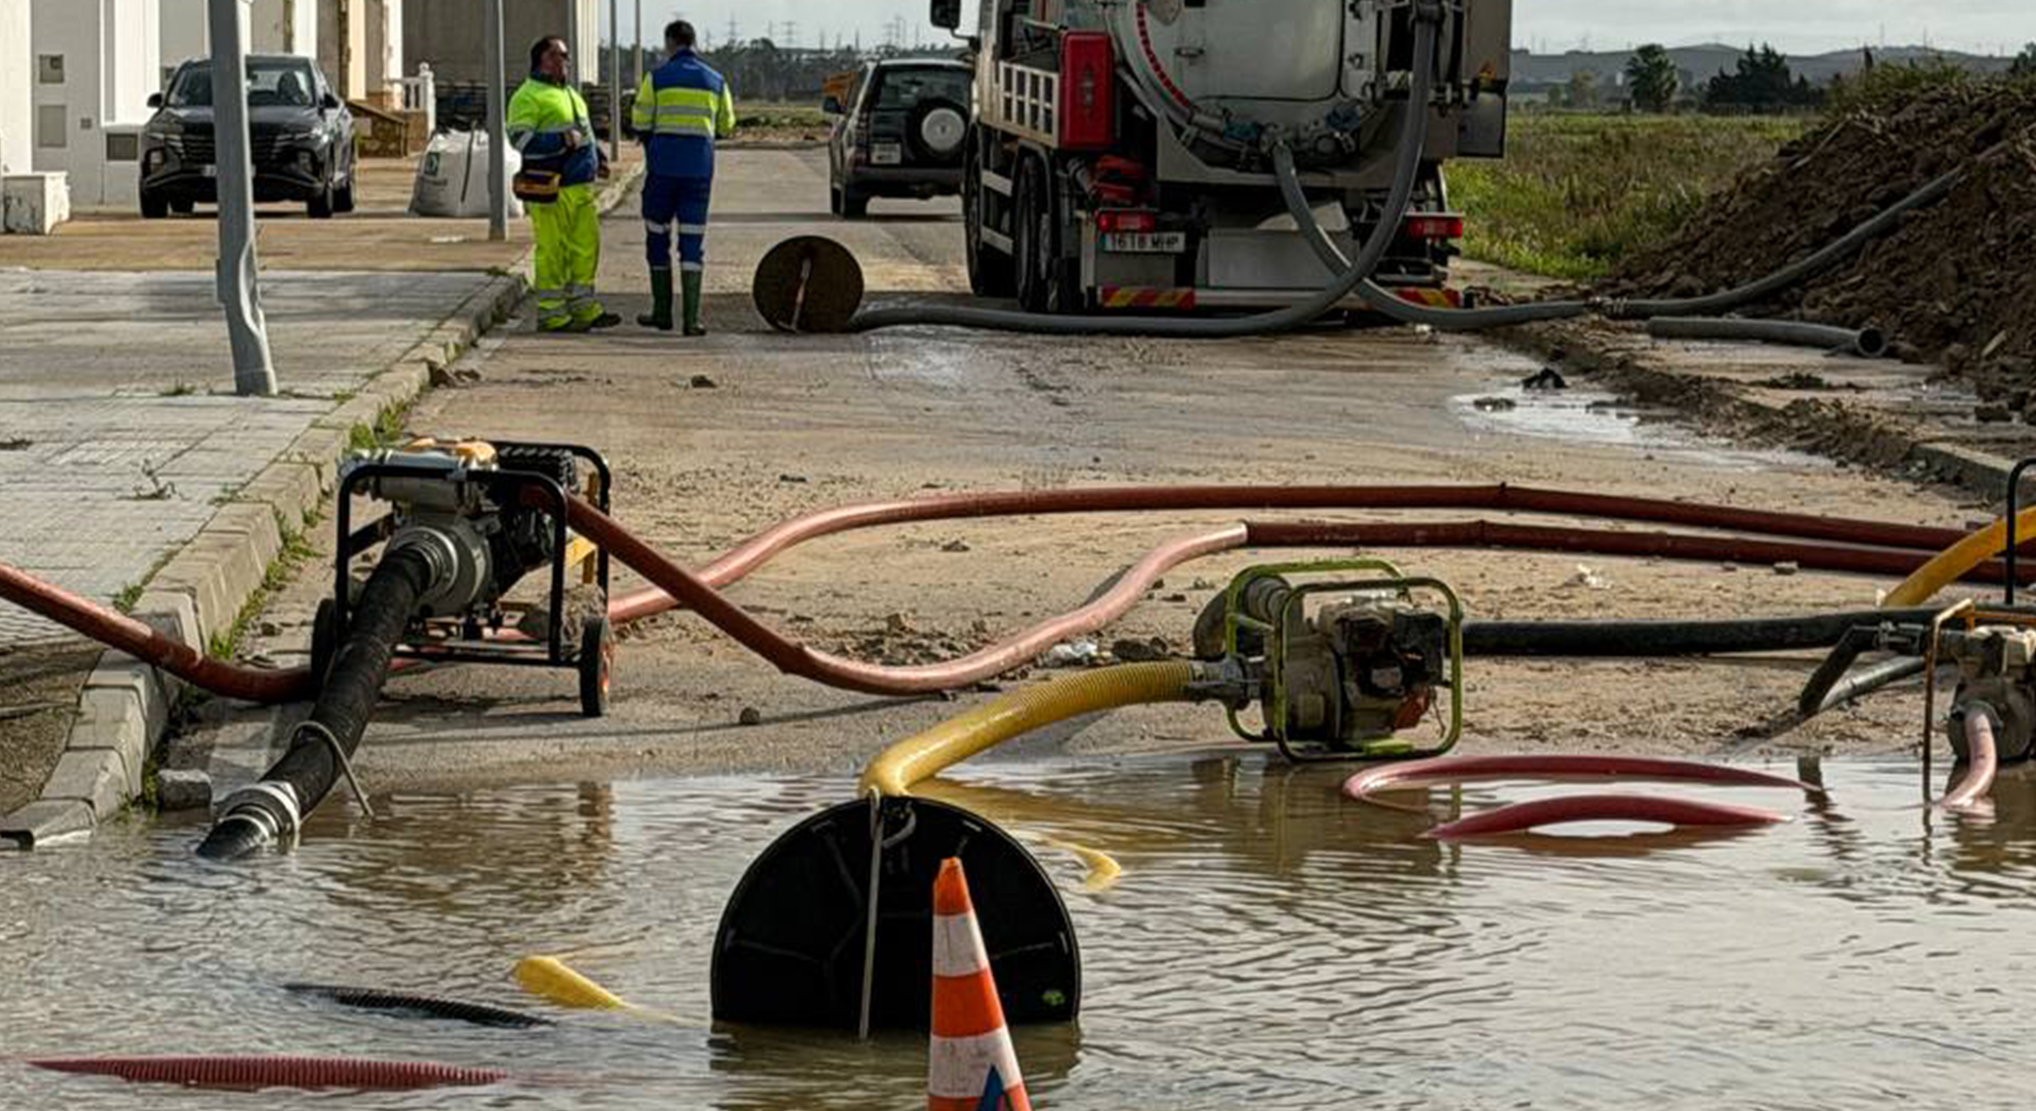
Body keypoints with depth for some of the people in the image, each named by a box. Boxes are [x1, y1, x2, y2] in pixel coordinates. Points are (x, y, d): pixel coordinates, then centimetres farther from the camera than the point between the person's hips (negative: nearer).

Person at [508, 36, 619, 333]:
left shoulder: (570, 94, 21)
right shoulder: (528, 97, -9)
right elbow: (520, 138, -18)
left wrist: (598, 157, 18)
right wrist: (562, 141, -22)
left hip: (580, 186, 9)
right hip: (550, 190, -9)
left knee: (586, 247, 10)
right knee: (551, 252, -5)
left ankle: (584, 309, 18)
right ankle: (551, 314, 0)